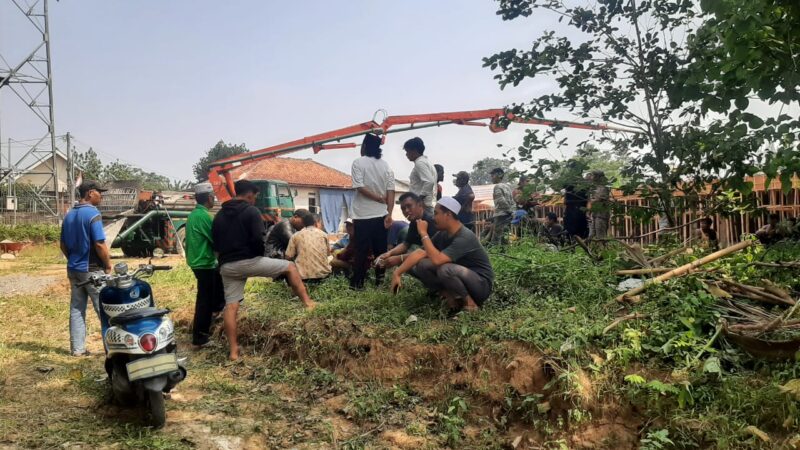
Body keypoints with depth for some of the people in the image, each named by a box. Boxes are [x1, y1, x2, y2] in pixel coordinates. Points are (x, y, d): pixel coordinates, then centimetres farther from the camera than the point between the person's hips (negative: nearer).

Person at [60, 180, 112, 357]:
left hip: (74, 269, 8)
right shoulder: (93, 213, -16)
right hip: (92, 270, -8)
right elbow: (100, 244, -21)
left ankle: (77, 348, 14)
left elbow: (63, 245, 14)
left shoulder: (69, 215, 10)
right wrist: (108, 264, -9)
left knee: (76, 309, 10)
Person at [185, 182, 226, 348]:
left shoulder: (193, 214, 9)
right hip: (205, 263, -10)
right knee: (205, 300, -3)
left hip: (197, 260, 10)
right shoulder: (204, 216, -20)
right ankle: (199, 338, 2)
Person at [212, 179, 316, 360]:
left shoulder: (219, 215, 16)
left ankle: (233, 350, 7)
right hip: (250, 261, -6)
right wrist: (260, 255, 3)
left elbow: (215, 243, 17)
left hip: (227, 266, 6)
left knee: (231, 306, 7)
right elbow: (258, 239, -15)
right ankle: (307, 301, 5)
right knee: (290, 267, 9)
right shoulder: (251, 211, -6)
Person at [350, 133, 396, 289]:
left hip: (363, 216, -3)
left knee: (362, 250, 1)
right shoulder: (386, 166, 7)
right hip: (381, 215, 4)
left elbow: (359, 187, -16)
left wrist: (379, 199, -7)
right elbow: (391, 191, -2)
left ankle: (357, 282, 5)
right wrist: (389, 214, -5)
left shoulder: (359, 162, -5)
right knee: (380, 250, 9)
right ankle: (380, 280, 13)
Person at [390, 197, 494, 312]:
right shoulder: (443, 235, -2)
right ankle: (451, 295, -1)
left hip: (481, 285, -7)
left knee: (445, 269, -36)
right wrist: (397, 273, -11)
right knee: (422, 265, -10)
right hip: (459, 278, 7)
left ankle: (469, 301, -12)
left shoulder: (465, 237, -27)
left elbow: (437, 260, -36)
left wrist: (424, 233, -27)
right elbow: (419, 253, -3)